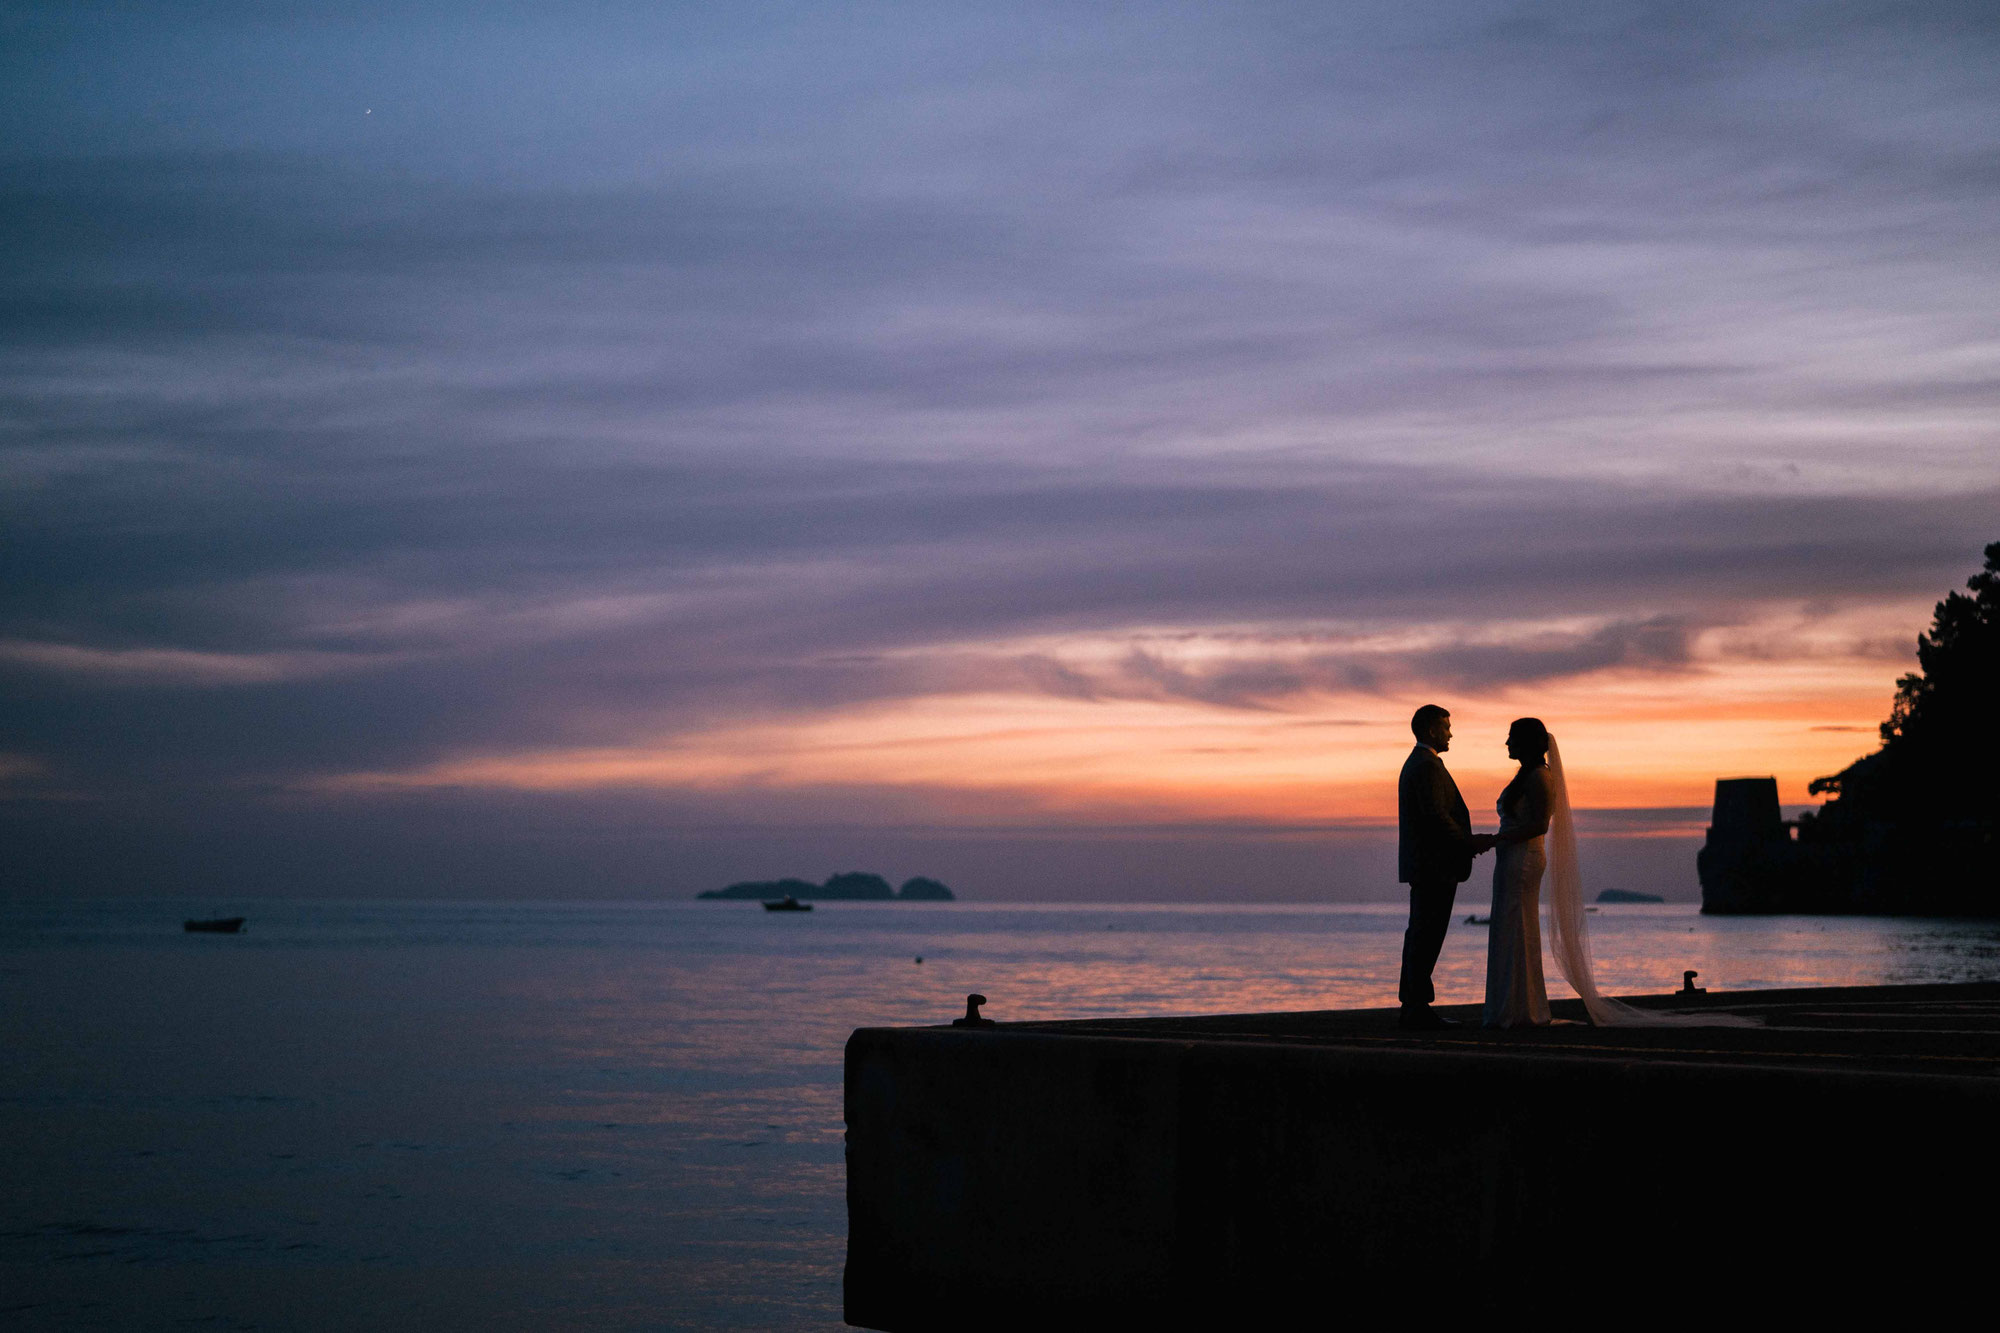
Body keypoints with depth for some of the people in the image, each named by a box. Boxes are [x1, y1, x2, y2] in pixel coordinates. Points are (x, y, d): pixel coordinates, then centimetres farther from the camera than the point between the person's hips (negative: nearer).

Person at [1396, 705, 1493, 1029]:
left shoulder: (1414, 764, 19)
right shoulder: (1428, 766, -14)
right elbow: (1436, 816, -22)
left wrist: (1464, 842, 16)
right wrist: (1468, 842, -14)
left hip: (1421, 865, 11)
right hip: (1434, 866, -11)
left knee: (1420, 937, 11)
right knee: (1427, 937, -10)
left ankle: (1412, 1007, 13)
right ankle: (1418, 1008, -10)